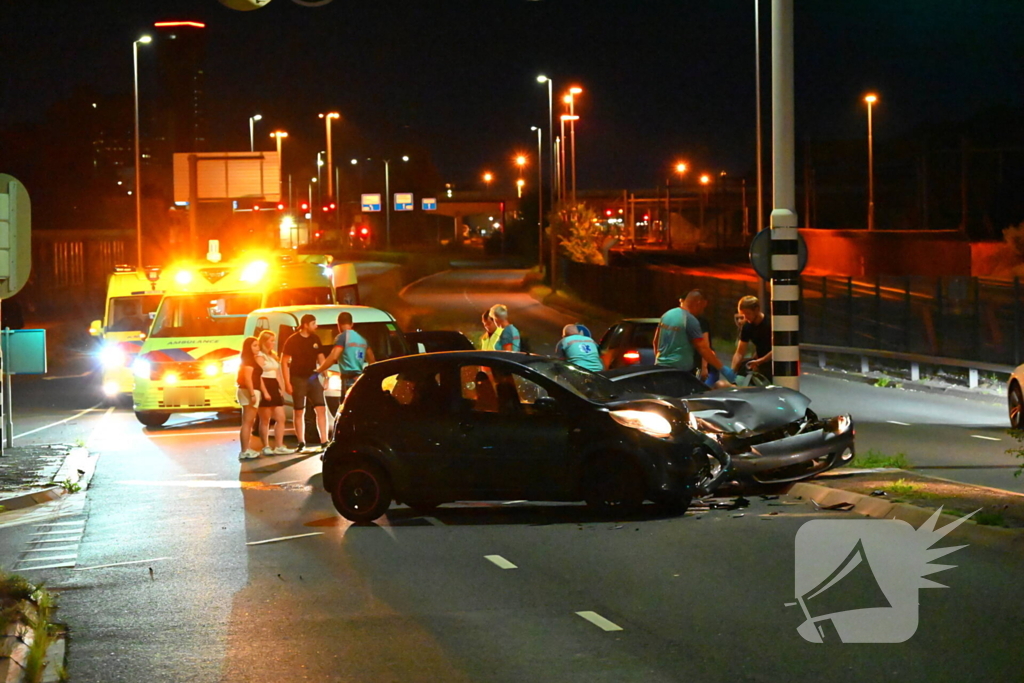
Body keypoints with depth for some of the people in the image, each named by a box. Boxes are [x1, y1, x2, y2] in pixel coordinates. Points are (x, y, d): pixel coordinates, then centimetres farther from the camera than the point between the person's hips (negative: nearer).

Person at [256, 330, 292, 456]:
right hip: (265, 388, -9)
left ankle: (279, 446, 3)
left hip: (275, 388, 9)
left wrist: (280, 388, 13)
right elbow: (259, 376, -16)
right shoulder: (260, 356, -8)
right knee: (265, 421, -3)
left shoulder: (273, 356, 19)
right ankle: (266, 447, 0)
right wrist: (265, 392, -22)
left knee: (281, 418, 3)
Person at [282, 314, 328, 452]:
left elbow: (321, 358, 15)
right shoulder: (293, 340, -8)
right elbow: (284, 362, -8)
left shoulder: (315, 339, 6)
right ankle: (301, 443, 7)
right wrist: (287, 382, -13)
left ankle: (324, 442, -1)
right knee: (299, 412, 2)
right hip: (298, 379, -4)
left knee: (321, 409, -3)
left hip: (313, 378, 5)